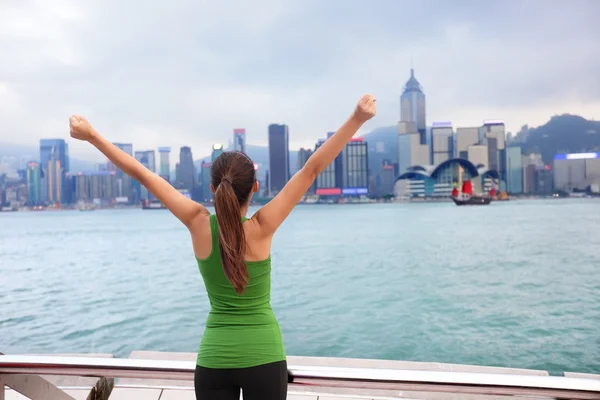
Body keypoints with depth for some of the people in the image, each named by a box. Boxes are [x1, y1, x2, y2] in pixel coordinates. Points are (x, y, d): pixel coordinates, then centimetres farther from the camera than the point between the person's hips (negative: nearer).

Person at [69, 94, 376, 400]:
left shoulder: (199, 224, -10)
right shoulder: (261, 228, -16)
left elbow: (142, 174, -5)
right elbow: (311, 169, -18)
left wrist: (91, 135, 3)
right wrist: (357, 119, -17)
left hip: (213, 360, 2)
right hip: (263, 357, -2)